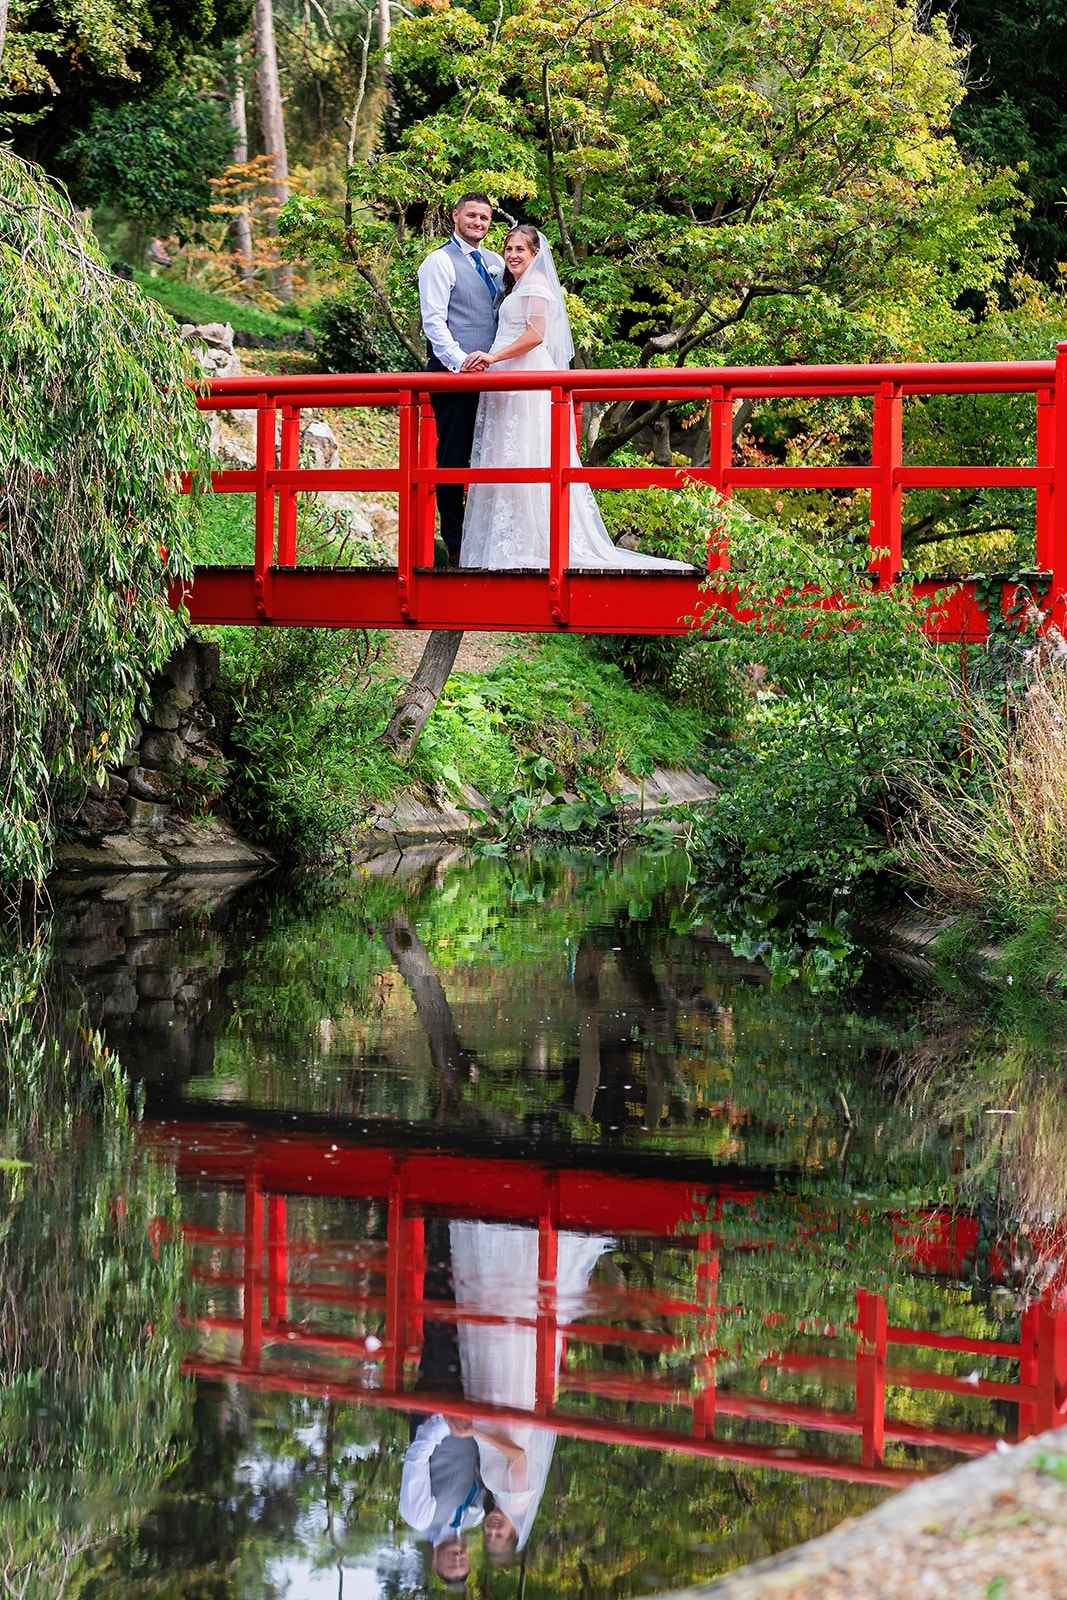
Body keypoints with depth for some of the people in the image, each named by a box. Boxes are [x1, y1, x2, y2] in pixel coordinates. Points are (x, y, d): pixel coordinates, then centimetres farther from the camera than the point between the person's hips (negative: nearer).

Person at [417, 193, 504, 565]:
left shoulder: (495, 263, 17)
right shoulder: (440, 262, -4)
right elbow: (434, 321, -11)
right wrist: (461, 363, -20)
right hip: (453, 373, -7)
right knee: (453, 459, -4)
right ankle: (455, 545, -1)